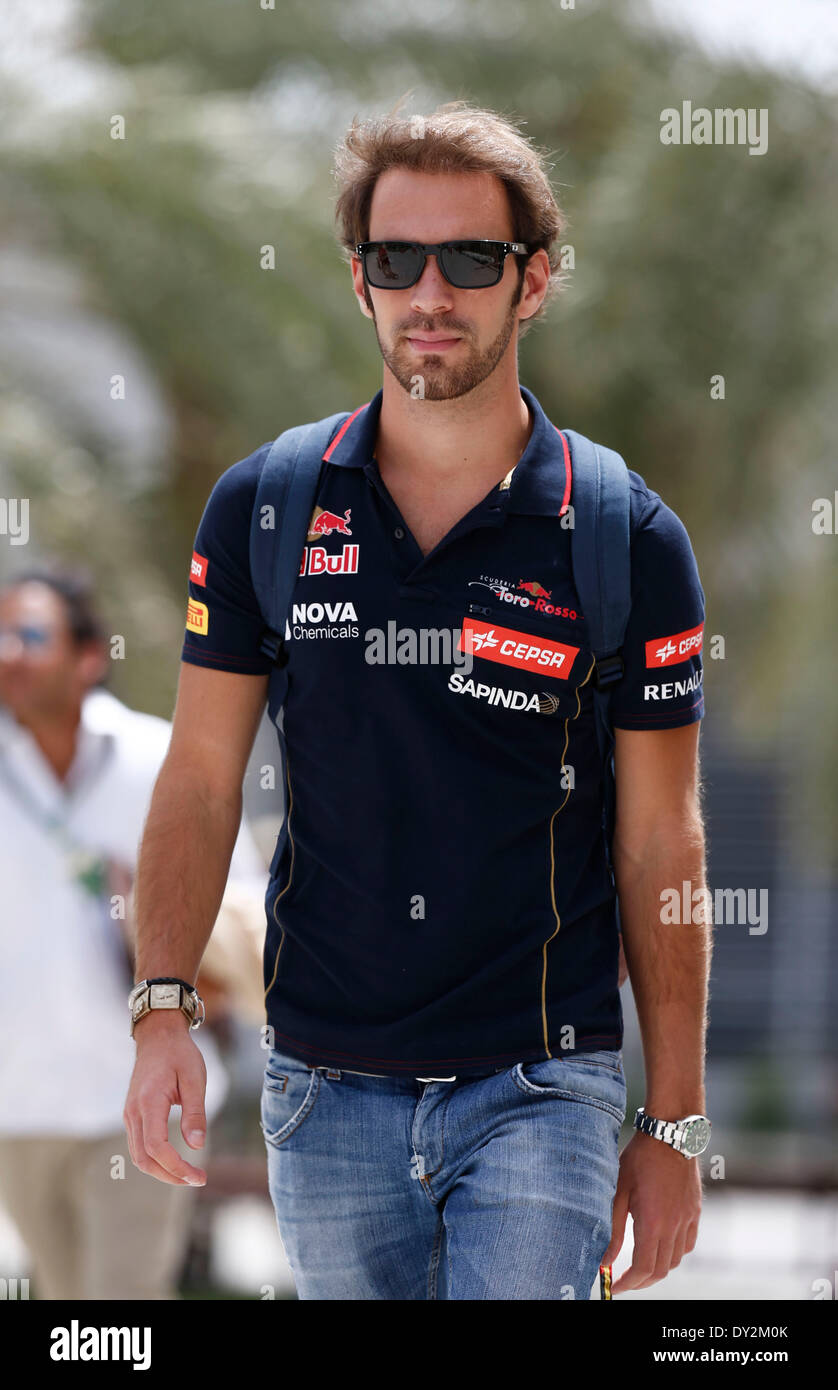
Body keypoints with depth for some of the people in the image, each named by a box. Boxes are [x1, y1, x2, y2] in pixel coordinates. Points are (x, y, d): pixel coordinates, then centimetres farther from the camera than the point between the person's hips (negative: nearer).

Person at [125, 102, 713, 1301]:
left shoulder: (627, 539, -2)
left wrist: (673, 1125, 0)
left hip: (539, 1087, -2)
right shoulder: (260, 512, 3)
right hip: (326, 1087, 3)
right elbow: (202, 776, 7)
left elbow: (661, 841, 1)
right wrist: (163, 1011, -6)